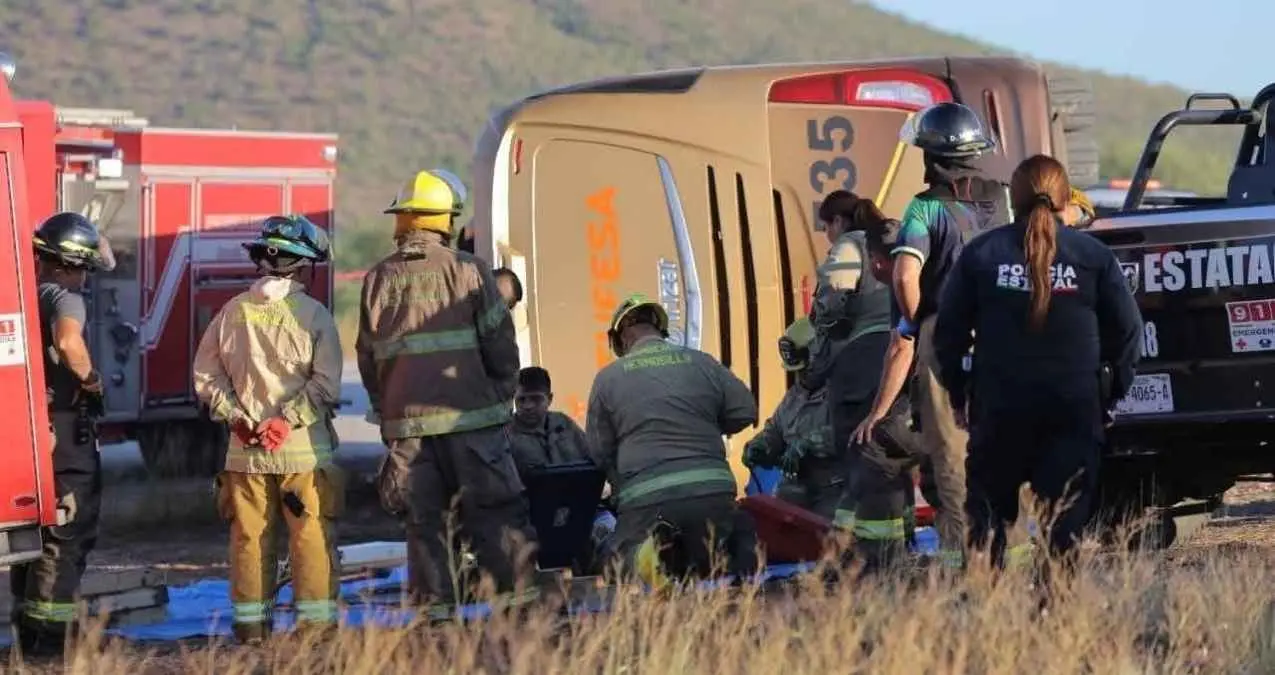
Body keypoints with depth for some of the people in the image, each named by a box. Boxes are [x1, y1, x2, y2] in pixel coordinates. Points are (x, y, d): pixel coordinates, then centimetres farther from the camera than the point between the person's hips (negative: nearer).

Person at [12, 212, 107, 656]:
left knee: (33, 532, 15)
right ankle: (51, 632, -9)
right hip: (66, 433, -8)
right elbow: (68, 341, -36)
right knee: (68, 534, -4)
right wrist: (89, 378, -19)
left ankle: (28, 630, 19)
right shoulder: (64, 299, -14)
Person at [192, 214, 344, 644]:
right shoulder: (313, 315, -6)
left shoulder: (233, 311, 4)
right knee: (311, 536, 2)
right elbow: (325, 383, -12)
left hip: (244, 449, 3)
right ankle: (315, 619, 0)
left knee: (249, 536, 8)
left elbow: (206, 374, 7)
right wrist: (287, 419, -11)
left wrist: (234, 416, 4)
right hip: (303, 449, -3)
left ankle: (251, 622, 10)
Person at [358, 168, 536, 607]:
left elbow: (368, 356, 12)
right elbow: (500, 342, -2)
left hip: (406, 422, 3)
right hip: (470, 418, -3)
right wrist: (503, 395, 11)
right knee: (498, 520, -1)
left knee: (424, 524, 7)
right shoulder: (469, 271, -3)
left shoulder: (379, 279, 7)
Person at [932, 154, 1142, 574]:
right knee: (1064, 522, 2)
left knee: (988, 509, 10)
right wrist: (1115, 393, 14)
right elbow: (1127, 331, 3)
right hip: (1074, 407, 0)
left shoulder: (980, 254, 2)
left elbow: (949, 331, 4)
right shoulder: (1093, 256, 1)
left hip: (999, 403, 1)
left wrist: (957, 394, 14)